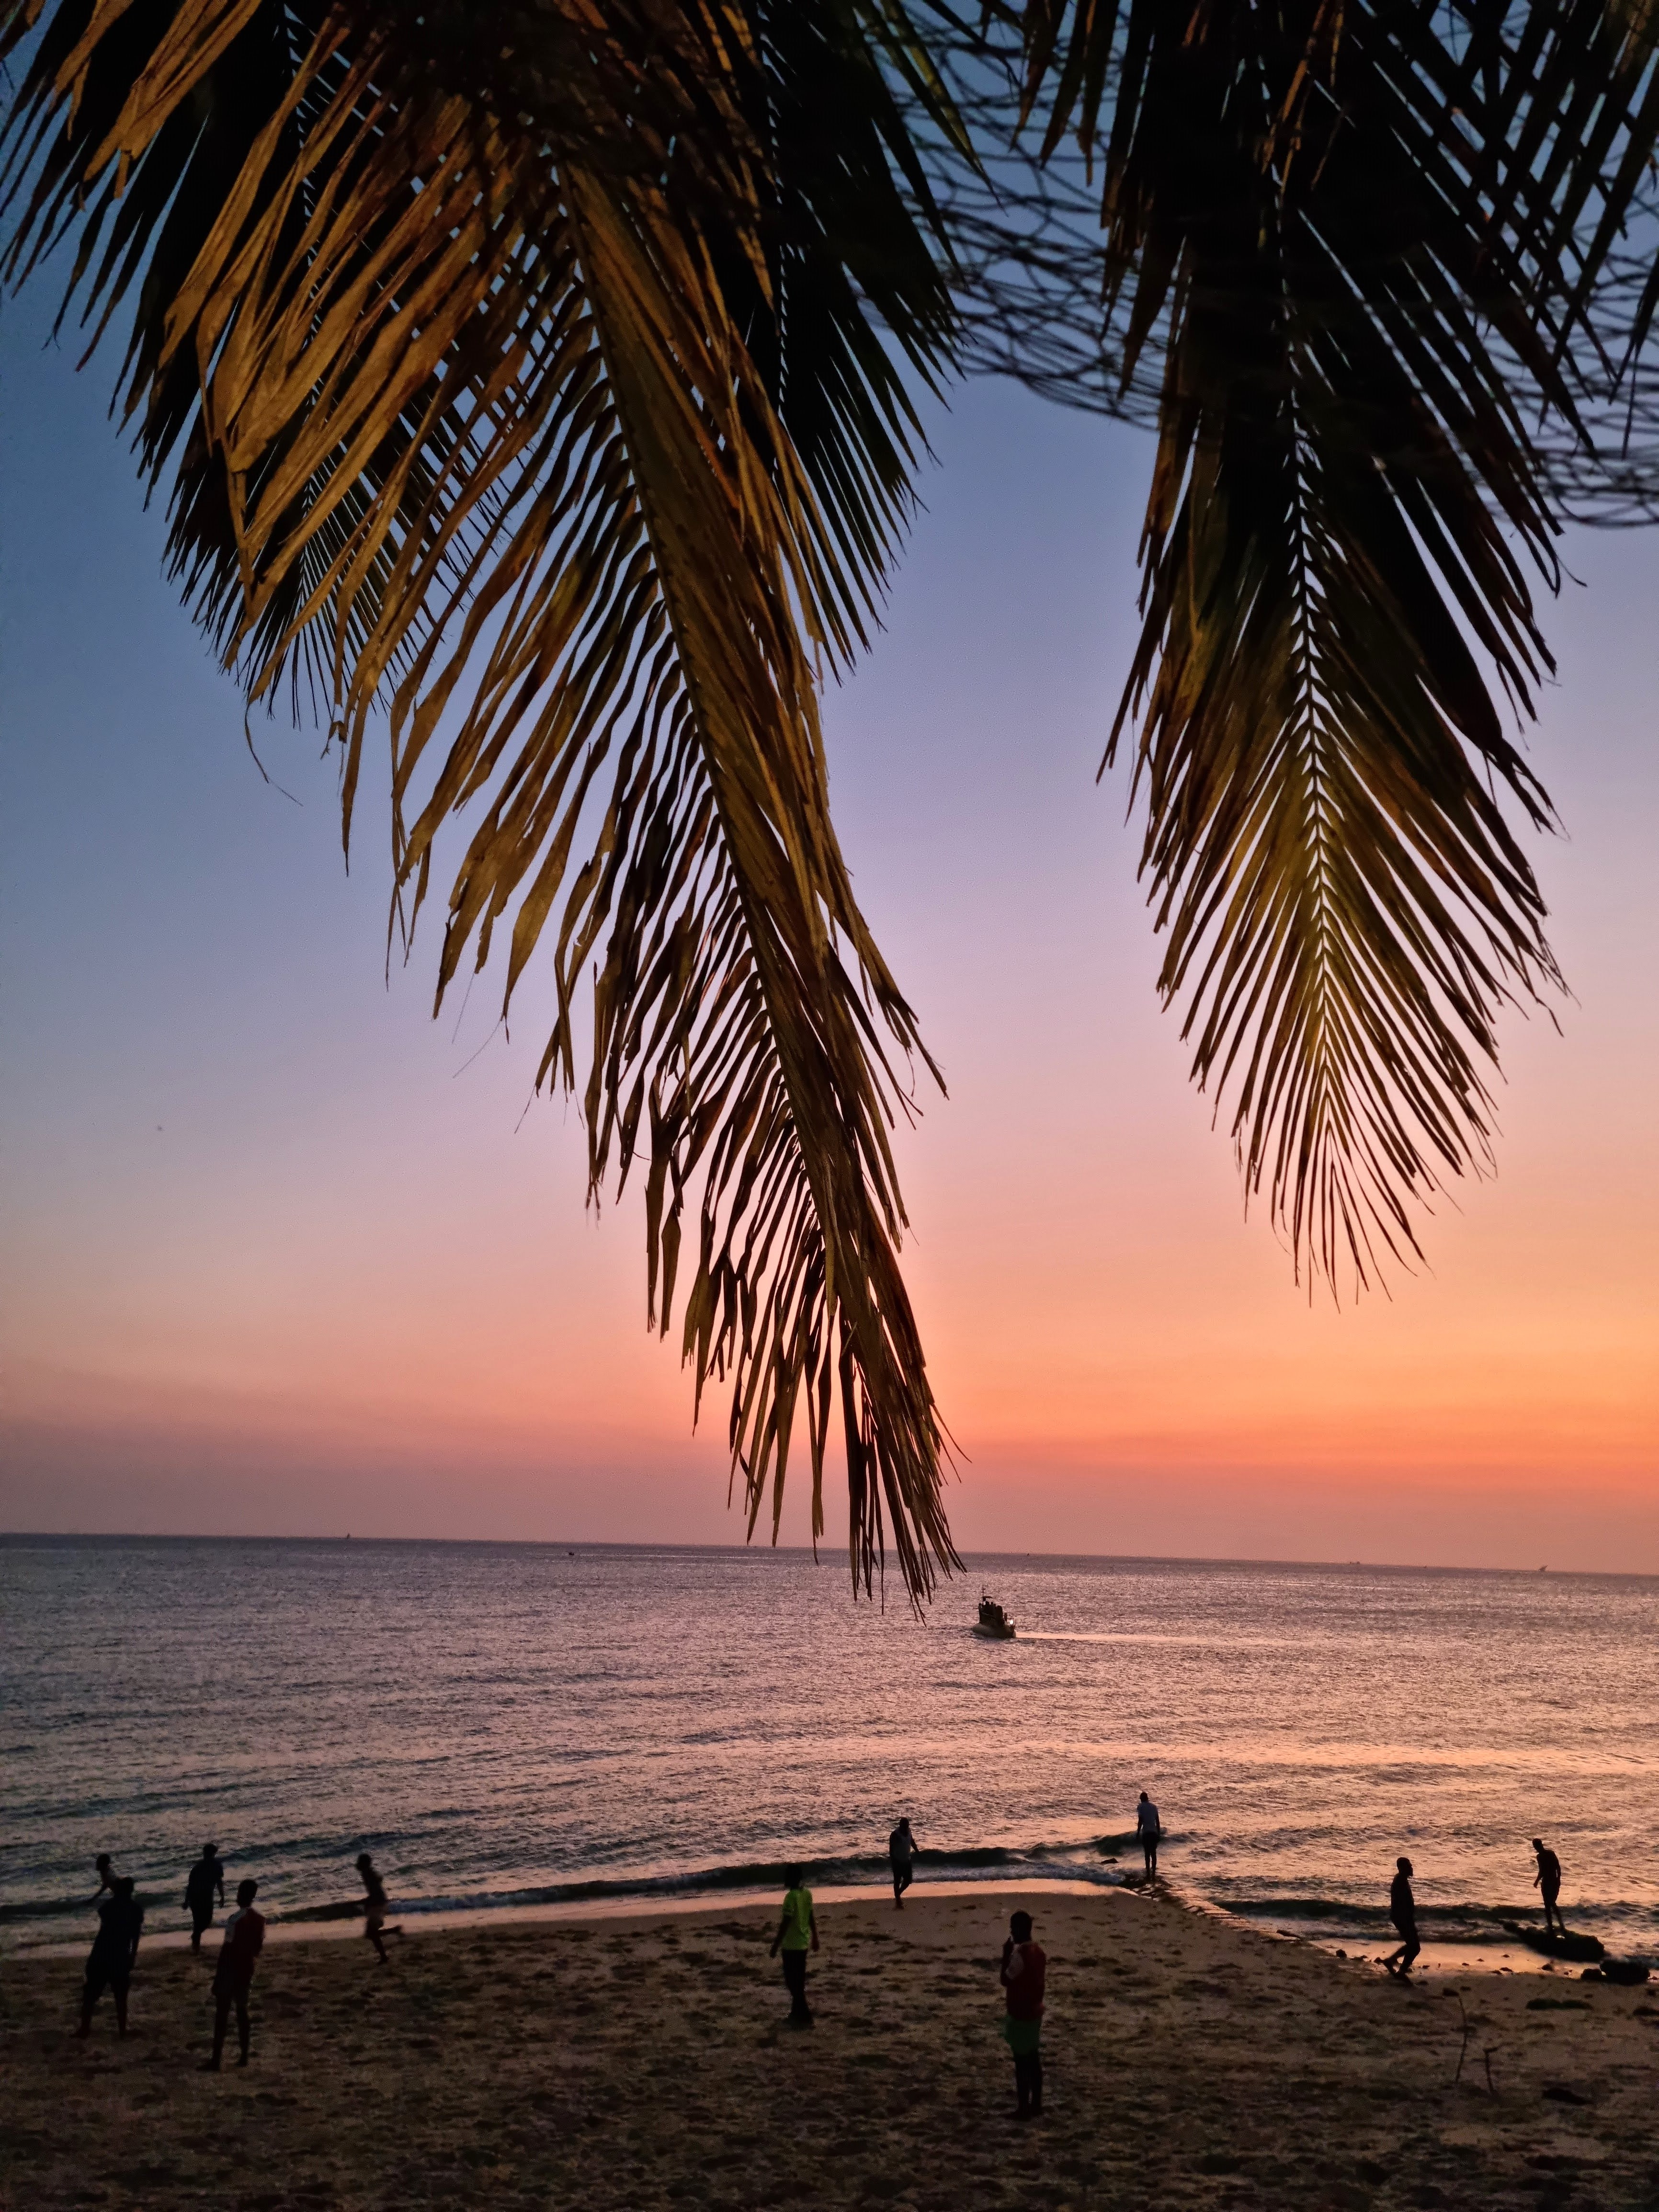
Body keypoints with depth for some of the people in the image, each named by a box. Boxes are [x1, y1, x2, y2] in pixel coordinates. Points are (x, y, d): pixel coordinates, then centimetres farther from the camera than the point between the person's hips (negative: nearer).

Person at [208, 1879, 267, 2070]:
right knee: (242, 2011, 16)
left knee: (222, 2014, 1)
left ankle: (217, 2060, 3)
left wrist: (217, 1978, -13)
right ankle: (244, 2056, 19)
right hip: (247, 1970, 6)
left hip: (230, 1971, -6)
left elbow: (226, 1950, -19)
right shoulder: (260, 1919, 2)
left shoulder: (235, 1919, -19)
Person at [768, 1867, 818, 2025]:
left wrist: (776, 1945, -16)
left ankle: (805, 2017, 0)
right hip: (803, 1943, 8)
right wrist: (815, 1938, 24)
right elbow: (812, 1917, 14)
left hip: (791, 1945, -8)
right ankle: (797, 2012, 27)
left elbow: (785, 1923, -22)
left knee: (792, 1981, 0)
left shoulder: (791, 1896, -22)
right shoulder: (807, 1893, 4)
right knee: (799, 1980, 18)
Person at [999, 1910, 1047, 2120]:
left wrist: (1006, 1954, -11)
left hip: (1020, 2014, -8)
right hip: (1036, 2011, 8)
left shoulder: (1019, 1954, -24)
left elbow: (1005, 1981, -15)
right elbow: (1044, 1982, 10)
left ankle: (1024, 2109, 10)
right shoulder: (1041, 1951, 2)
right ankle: (1036, 2105, 24)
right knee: (1034, 2059, 16)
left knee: (1022, 2062, 3)